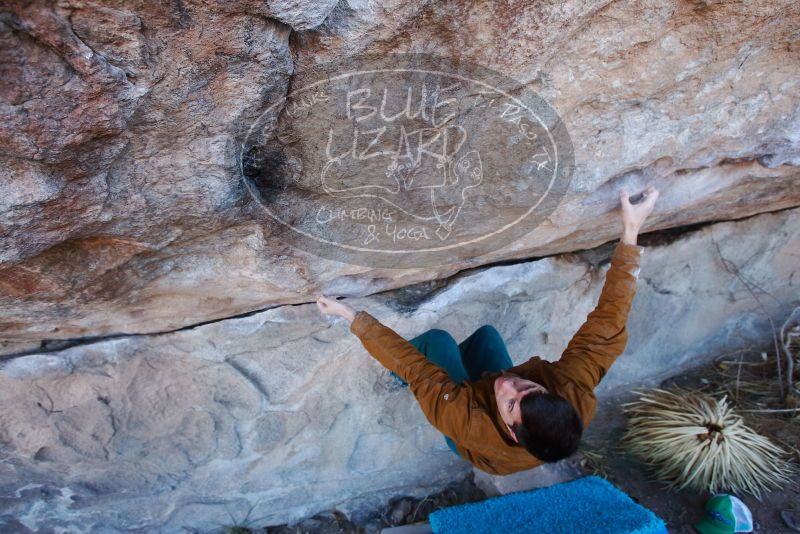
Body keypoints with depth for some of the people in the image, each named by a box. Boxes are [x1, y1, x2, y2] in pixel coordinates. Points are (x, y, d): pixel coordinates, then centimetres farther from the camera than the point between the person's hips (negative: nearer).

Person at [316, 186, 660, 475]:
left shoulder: (470, 427, -50)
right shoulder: (576, 395, -45)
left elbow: (415, 369, -42)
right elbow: (609, 326, -39)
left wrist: (352, 316, -33)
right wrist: (630, 232, -40)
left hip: (471, 421, -3)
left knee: (438, 338, 3)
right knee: (487, 332, 13)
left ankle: (393, 374, 37)